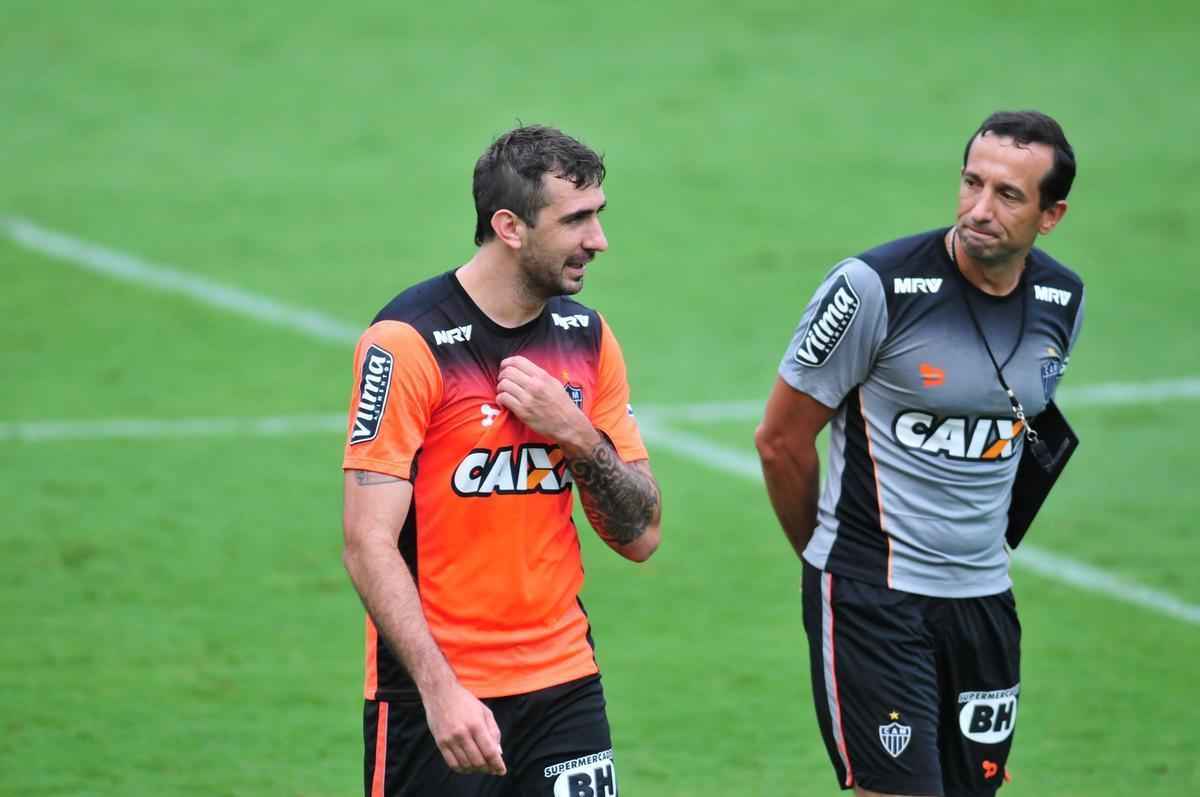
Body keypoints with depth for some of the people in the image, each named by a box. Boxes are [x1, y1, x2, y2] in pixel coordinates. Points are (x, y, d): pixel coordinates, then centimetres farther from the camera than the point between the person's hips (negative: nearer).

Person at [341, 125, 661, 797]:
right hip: (435, 695, -5)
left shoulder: (587, 337, 7)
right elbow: (370, 545, -15)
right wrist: (439, 688, -24)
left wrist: (577, 436, -9)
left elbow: (641, 535, 8)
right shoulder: (408, 343, -11)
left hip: (564, 686, 5)